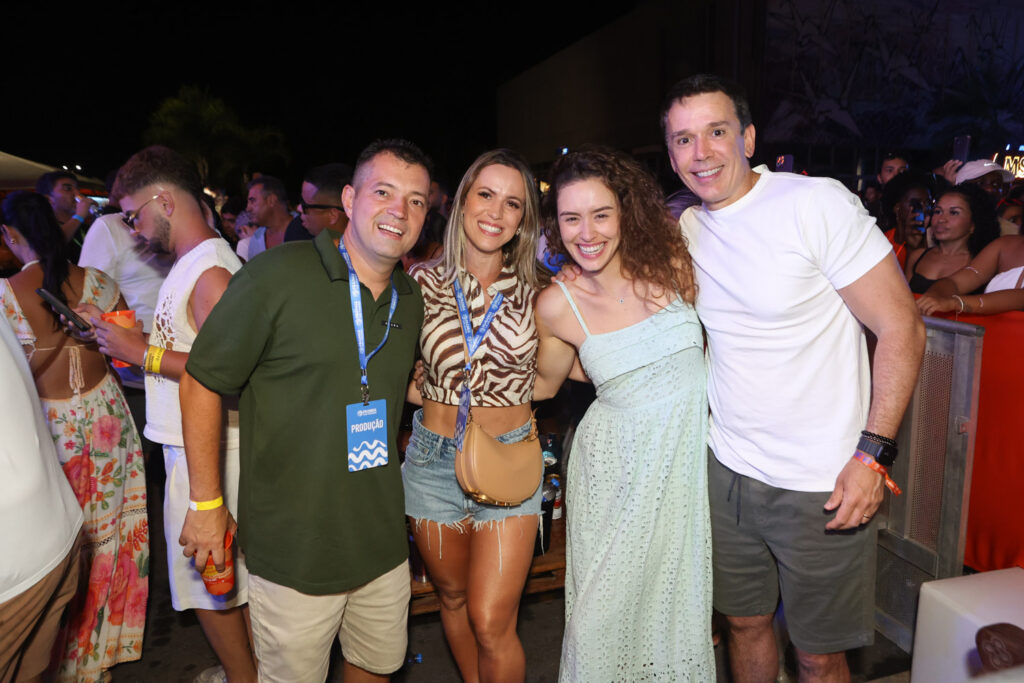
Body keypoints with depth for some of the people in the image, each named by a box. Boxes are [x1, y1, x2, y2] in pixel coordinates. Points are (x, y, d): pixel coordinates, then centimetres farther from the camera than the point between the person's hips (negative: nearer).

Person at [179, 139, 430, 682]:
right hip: (293, 549, -5)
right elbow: (202, 380, -10)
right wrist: (206, 503, -8)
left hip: (383, 542, 6)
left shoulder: (411, 300, 3)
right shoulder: (277, 276, -16)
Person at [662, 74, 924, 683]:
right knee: (746, 623, 21)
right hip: (728, 471, 5)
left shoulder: (817, 203, -15)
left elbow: (902, 328, -14)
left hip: (823, 483, -4)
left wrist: (873, 454, -19)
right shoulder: (684, 229, 3)